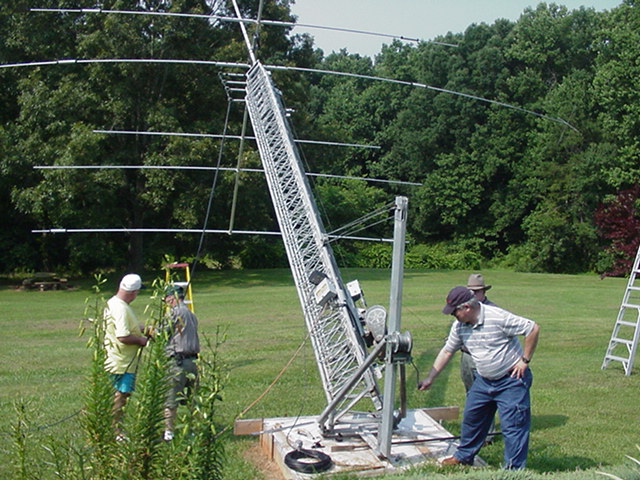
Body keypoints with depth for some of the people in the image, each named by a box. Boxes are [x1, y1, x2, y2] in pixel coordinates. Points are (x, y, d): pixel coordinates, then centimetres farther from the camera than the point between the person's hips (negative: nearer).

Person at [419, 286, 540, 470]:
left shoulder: (497, 317, -25)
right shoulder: (459, 326, -3)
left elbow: (534, 329, -21)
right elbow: (447, 351, 9)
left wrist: (525, 361, -17)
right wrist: (430, 378, 9)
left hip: (511, 380, -7)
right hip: (484, 381, 7)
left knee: (513, 425, -5)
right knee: (471, 419, 15)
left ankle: (514, 470, 6)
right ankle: (464, 456, 34)